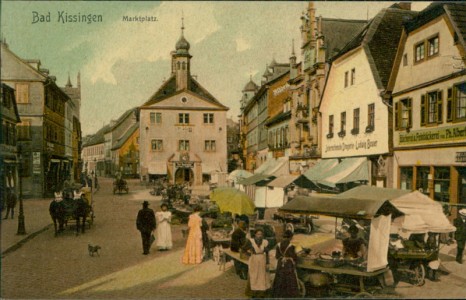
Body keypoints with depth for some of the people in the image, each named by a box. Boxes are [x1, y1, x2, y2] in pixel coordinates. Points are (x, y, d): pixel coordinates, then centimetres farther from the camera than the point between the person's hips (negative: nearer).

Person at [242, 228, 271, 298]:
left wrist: (267, 263, -3)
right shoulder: (250, 241, -11)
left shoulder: (265, 242, -6)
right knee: (253, 277, 5)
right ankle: (253, 294, 18)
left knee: (263, 277, 7)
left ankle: (262, 294, 19)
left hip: (262, 261, 1)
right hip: (254, 261, -1)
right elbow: (243, 249, 2)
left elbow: (267, 254, 0)